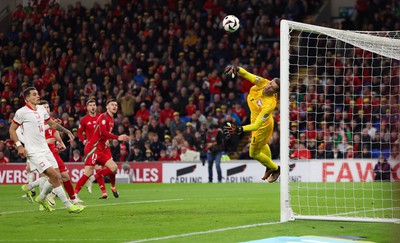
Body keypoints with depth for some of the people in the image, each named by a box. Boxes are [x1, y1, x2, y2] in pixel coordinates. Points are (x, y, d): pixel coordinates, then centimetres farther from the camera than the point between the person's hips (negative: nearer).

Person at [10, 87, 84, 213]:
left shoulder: (41, 109, 11)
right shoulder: (22, 112, -10)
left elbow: (52, 123, 24)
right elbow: (12, 129, -5)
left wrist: (66, 131, 15)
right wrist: (19, 146, -15)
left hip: (45, 149, 7)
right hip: (34, 151, -7)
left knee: (56, 177, 3)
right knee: (54, 175, -15)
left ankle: (41, 198, 28)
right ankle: (69, 205, -9)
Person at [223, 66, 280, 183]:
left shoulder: (270, 104, -43)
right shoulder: (262, 83, -27)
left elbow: (256, 125, -45)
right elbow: (246, 74, -28)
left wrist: (239, 129, -56)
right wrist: (236, 69, -50)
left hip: (263, 126, -8)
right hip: (255, 119, 8)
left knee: (254, 153, 14)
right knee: (262, 145, 33)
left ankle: (275, 169, 39)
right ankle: (269, 168, 61)